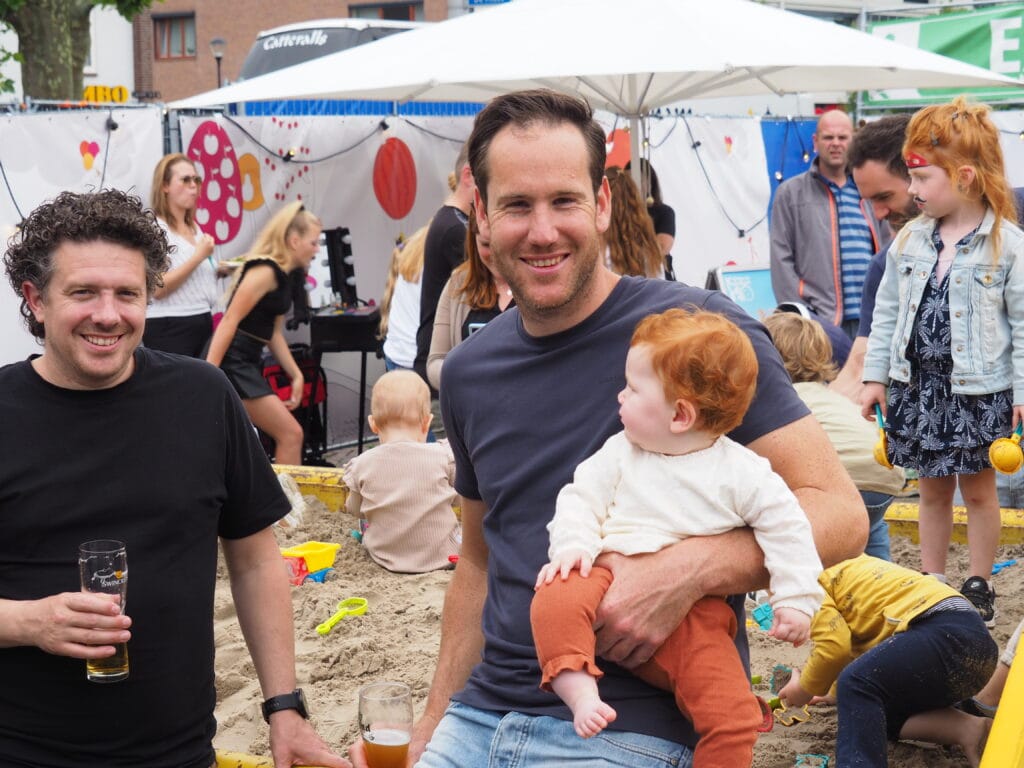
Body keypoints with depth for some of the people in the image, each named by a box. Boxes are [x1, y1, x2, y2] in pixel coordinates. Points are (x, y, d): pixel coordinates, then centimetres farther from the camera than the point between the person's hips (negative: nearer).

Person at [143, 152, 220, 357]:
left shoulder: (194, 228, 16)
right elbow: (158, 288, -20)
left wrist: (217, 271, 9)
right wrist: (199, 256, -16)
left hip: (202, 323, 8)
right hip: (170, 328, -8)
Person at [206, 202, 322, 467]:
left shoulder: (283, 276, 14)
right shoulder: (265, 271, -14)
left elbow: (274, 333, 20)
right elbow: (230, 321, -20)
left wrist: (296, 375, 16)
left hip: (248, 363, 10)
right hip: (231, 362, -10)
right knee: (290, 434, -9)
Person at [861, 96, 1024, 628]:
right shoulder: (909, 240, 3)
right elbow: (887, 312, 10)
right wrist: (875, 377, 8)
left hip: (979, 388, -4)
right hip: (919, 382, 4)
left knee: (978, 488, 9)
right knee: (932, 487, 13)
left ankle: (978, 585, 22)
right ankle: (931, 582, 24)